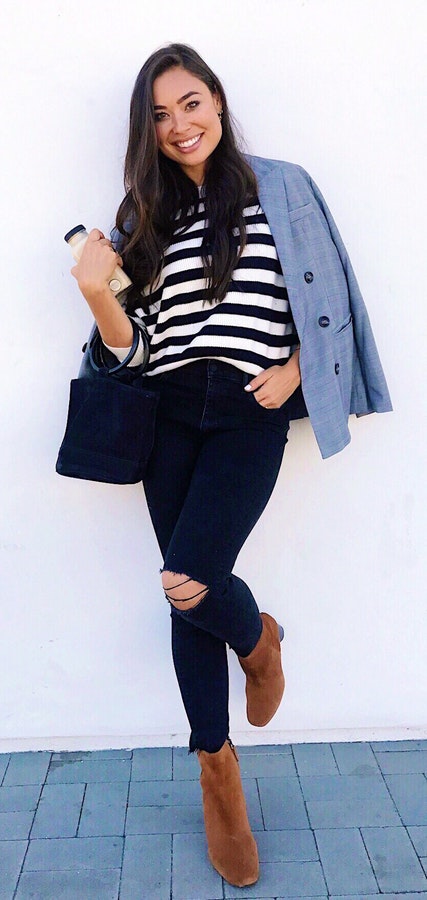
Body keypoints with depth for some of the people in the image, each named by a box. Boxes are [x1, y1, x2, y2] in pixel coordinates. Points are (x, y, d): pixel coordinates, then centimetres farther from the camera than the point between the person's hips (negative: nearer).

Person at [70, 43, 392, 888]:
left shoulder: (281, 187, 5)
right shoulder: (143, 216, 13)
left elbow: (327, 296, 5)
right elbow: (131, 343, 6)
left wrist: (291, 374, -8)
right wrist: (97, 292, -13)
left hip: (248, 415, -3)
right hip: (170, 417, 4)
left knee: (189, 580, -19)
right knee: (189, 595, 6)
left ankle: (258, 639, 20)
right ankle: (218, 770, 26)